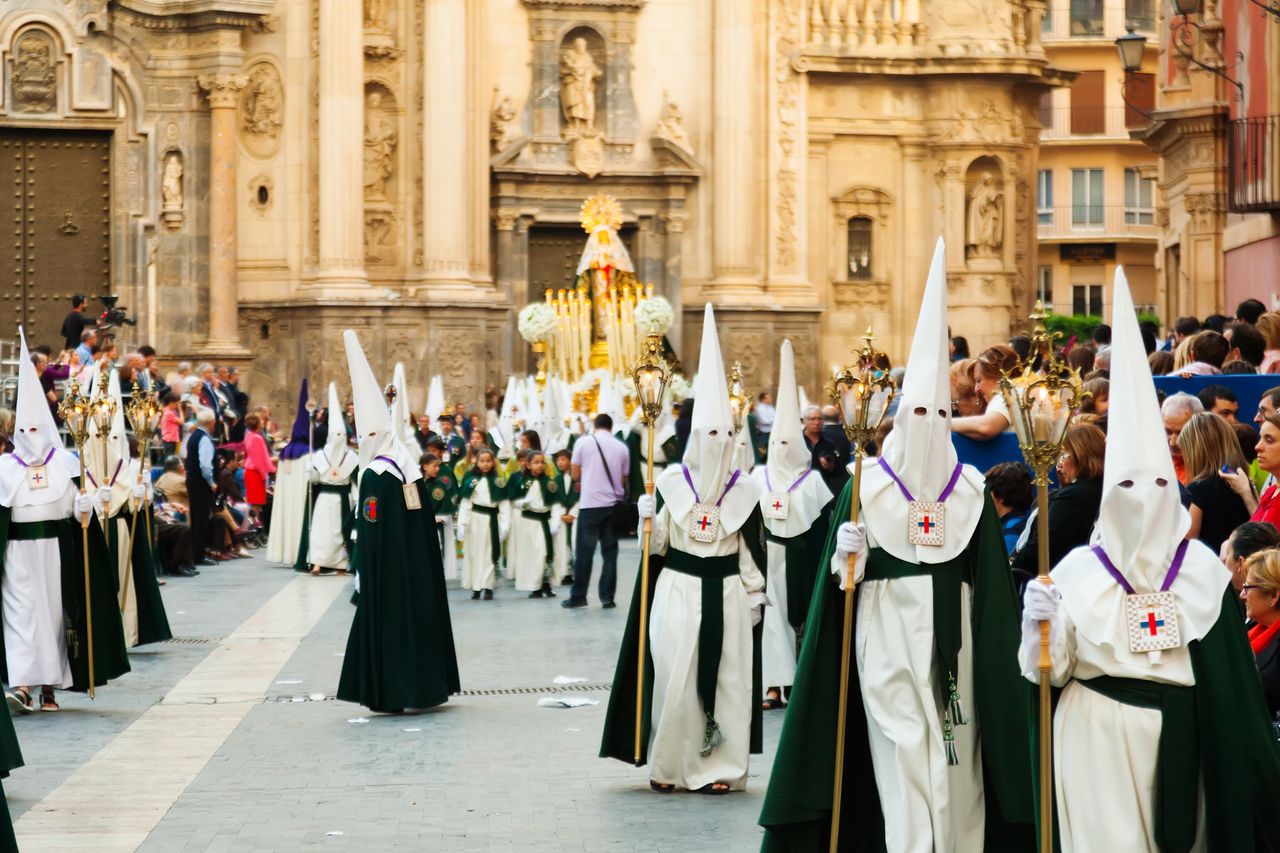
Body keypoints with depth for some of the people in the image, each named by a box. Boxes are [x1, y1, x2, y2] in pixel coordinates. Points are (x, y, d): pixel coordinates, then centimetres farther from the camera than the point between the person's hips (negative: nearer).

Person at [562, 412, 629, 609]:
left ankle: (578, 596, 5)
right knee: (610, 552, 7)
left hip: (590, 504, -2)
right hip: (614, 504, 2)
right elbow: (624, 479, 8)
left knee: (585, 552, 3)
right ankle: (607, 597, 5)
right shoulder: (621, 447, 5)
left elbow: (575, 473, 4)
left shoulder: (583, 442, -1)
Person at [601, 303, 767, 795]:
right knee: (674, 677, -4)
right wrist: (648, 520, -16)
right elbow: (656, 546, 2)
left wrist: (754, 597, 5)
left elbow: (752, 551, 8)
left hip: (726, 594, 1)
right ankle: (668, 765, 8)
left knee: (727, 678, 1)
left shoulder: (745, 491, 4)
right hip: (678, 592, -1)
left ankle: (719, 767, 8)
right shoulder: (670, 483, 0)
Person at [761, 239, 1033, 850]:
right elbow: (846, 570, 1)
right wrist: (848, 557, -19)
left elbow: (988, 575, 7)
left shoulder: (971, 488, 7)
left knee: (955, 750, 3)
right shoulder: (868, 484, 1)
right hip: (888, 629, -2)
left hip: (950, 632, 3)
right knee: (902, 750, -9)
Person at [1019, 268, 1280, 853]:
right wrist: (1039, 623, -20)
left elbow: (1227, 673, 2)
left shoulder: (1202, 568, 1)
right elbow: (1055, 670, 0)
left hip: (1176, 736, 1)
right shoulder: (1078, 570, -1)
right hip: (1097, 737, -1)